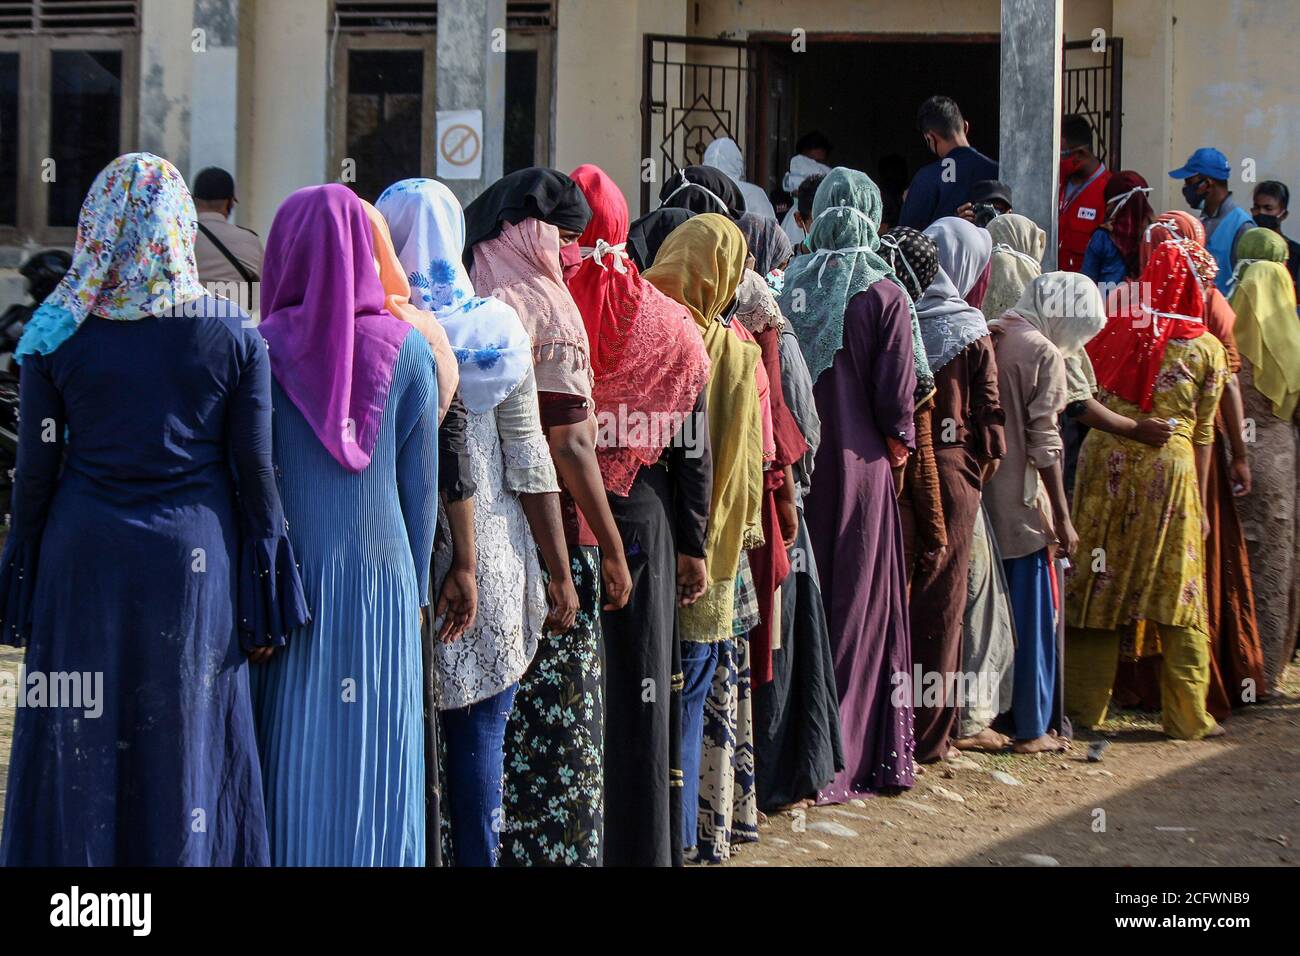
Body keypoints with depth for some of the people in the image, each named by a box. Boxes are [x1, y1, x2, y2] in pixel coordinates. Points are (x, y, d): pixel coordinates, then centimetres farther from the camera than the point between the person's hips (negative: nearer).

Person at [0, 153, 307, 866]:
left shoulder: (57, 337, -5)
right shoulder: (234, 337, -5)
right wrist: (264, 602, 3)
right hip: (196, 562, 0)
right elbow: (255, 473, -4)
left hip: (84, 561, 0)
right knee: (184, 748, 9)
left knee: (80, 752, 8)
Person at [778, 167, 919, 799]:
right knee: (857, 604, 4)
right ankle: (842, 761, 6)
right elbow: (896, 394, -10)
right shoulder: (884, 296, -8)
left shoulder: (790, 288, 2)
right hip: (857, 464, -3)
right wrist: (898, 446, 6)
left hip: (795, 461, 3)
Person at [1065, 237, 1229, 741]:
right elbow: (1203, 433, 3)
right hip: (1170, 469, -1)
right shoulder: (1207, 349, -1)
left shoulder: (1115, 327, 0)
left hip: (1105, 461, 1)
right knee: (1177, 588, 6)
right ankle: (1187, 715, 10)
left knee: (1097, 582, 8)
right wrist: (1200, 501, 9)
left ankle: (1085, 703, 13)